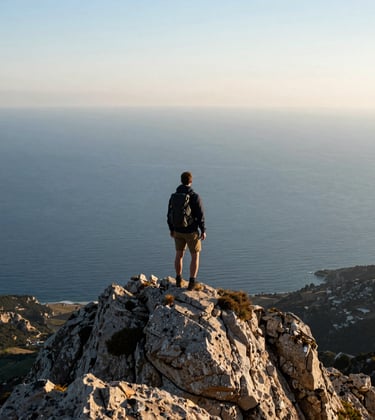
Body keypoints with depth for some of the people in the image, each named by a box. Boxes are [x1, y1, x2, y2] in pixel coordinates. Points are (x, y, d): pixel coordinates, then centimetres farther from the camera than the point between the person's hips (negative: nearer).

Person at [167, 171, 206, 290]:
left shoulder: (173, 196, -5)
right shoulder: (195, 197, -18)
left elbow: (170, 214, 1)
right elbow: (200, 216, -16)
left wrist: (171, 229, 15)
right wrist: (203, 231, -4)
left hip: (178, 231, 4)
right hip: (192, 231, -4)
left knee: (179, 254, 19)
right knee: (195, 256, 10)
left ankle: (178, 280, 26)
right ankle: (192, 283, 6)